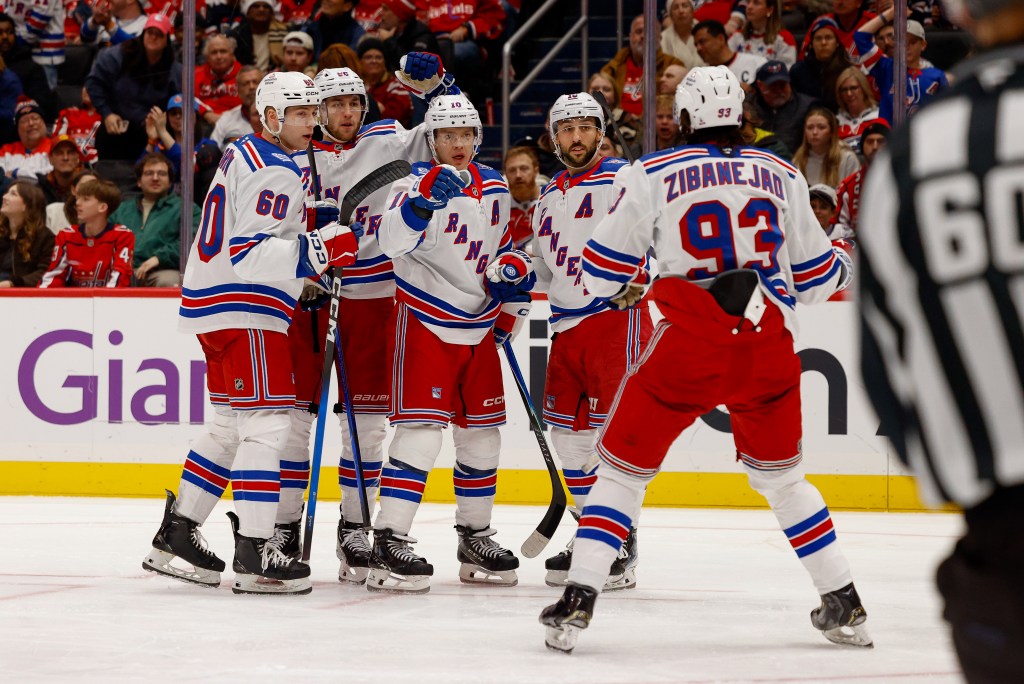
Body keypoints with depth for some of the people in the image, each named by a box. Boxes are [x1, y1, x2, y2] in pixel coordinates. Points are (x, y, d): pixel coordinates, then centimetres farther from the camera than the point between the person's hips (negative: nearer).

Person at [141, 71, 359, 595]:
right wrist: (317, 249, -27)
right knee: (267, 423, -11)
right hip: (243, 311, -11)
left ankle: (175, 535, 21)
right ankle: (255, 555, -15)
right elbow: (249, 255, -25)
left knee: (231, 426, 17)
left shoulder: (246, 154, 16)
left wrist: (309, 224, 18)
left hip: (219, 306, 11)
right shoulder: (275, 173, -17)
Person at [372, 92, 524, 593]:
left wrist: (513, 269, 5)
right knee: (420, 432, -15)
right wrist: (423, 201, -47)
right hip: (423, 325, -7)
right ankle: (389, 544, -14)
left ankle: (476, 538, 25)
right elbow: (392, 241, -32)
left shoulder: (493, 186, 7)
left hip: (478, 326, 7)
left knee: (482, 434, 12)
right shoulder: (419, 183, -14)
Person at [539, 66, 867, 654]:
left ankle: (578, 601, 0)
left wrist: (624, 288, 28)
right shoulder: (782, 176, 12)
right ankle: (845, 605, 23)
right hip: (770, 345, 3)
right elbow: (815, 278, 19)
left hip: (690, 344, -3)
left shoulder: (651, 175, 3)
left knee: (625, 466, 10)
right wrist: (844, 266, 42)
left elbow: (601, 275, 5)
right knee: (781, 474, 23)